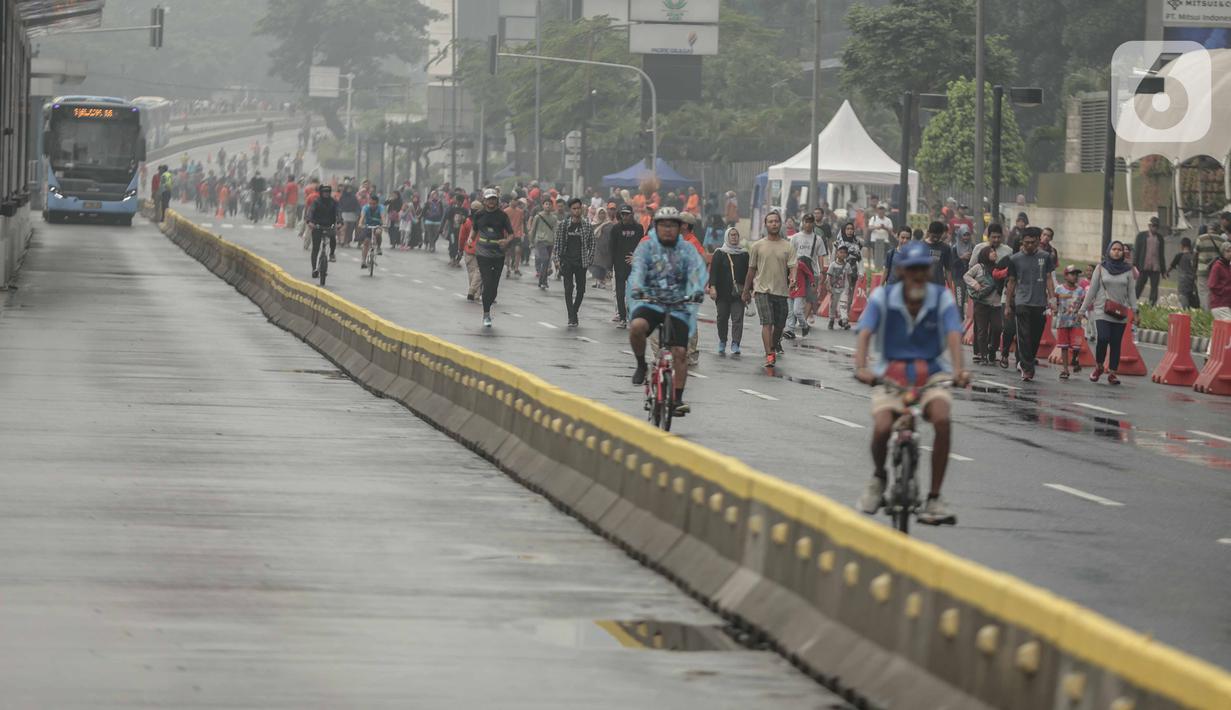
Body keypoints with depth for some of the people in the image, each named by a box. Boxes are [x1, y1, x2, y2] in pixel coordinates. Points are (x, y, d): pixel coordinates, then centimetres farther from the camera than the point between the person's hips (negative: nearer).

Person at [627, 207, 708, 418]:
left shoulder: (687, 251, 5)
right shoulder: (646, 248, 3)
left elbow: (698, 270, -11)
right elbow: (638, 268, -14)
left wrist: (698, 290, -33)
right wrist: (637, 288, -36)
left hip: (678, 307, 1)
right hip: (650, 303, -1)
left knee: (680, 352, -8)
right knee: (637, 327, -33)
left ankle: (678, 399, 2)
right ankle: (641, 365, -7)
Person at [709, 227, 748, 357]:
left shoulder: (744, 254, 10)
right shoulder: (719, 253, 5)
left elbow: (748, 273, 12)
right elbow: (713, 271, -2)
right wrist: (712, 287, -13)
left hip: (739, 293, 0)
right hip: (723, 292, 0)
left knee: (737, 319, -9)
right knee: (722, 318, 7)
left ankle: (735, 346, -15)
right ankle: (722, 344, 22)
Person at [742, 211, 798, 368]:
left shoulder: (788, 247, 6)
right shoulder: (757, 246, 4)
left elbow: (792, 267, -2)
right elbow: (751, 270, 10)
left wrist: (793, 279, -24)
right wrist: (746, 291, 11)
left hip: (782, 290, 2)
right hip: (762, 289, -2)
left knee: (779, 325, 9)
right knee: (767, 323, -15)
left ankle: (774, 347, 35)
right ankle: (769, 355, -20)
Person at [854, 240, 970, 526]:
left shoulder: (942, 298, -3)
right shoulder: (882, 298, -5)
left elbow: (954, 336, -16)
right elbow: (865, 334, -15)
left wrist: (958, 369, -35)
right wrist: (861, 368, -34)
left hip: (931, 373, 0)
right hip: (891, 374, 0)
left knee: (941, 418, -30)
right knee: (882, 427, -27)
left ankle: (934, 498, -17)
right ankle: (878, 477, 10)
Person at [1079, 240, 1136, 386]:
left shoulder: (1127, 270, 7)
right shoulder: (1101, 268, 4)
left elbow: (1130, 292, 10)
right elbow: (1092, 290, 7)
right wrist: (1083, 309, 5)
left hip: (1120, 313, 2)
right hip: (1102, 311, -2)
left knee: (1116, 343, 0)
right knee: (1103, 339, -17)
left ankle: (1112, 373, 8)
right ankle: (1098, 367, 5)